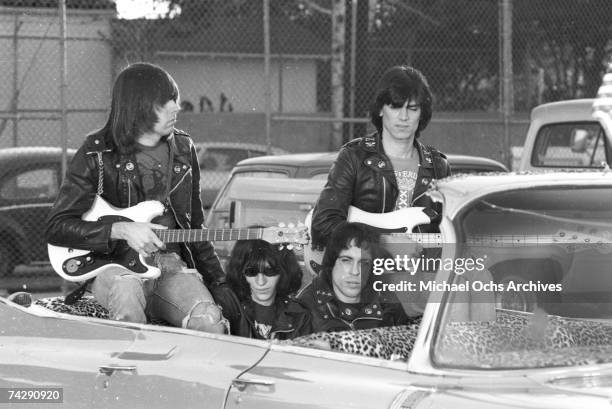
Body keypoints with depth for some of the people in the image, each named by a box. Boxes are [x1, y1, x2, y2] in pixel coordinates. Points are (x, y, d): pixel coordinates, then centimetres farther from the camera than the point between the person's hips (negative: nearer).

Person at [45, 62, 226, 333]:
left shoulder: (182, 149, 12)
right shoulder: (96, 155, -3)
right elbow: (57, 228, -6)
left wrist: (219, 281, 16)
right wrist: (121, 230, -17)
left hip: (171, 263, 3)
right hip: (112, 265, -3)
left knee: (208, 322, -29)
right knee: (126, 292, -40)